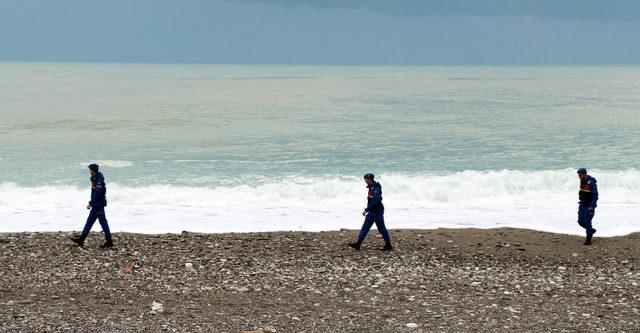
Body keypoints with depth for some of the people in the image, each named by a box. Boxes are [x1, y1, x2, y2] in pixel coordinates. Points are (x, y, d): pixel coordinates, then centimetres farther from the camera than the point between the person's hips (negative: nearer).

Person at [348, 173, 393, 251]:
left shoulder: (376, 188, -20)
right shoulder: (371, 187, 10)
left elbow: (374, 201, -29)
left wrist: (366, 210, -28)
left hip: (377, 212, -10)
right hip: (372, 212, 10)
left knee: (382, 229, -1)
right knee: (365, 227, 7)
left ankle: (388, 245, 9)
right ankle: (358, 244, 7)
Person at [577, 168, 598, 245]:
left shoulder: (592, 182, -20)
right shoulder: (582, 181, 5)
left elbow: (595, 196, -22)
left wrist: (591, 207, -28)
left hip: (590, 205, -8)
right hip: (583, 204, 8)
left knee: (587, 221, -10)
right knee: (581, 221, 4)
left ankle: (588, 239, 0)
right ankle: (591, 230, 29)